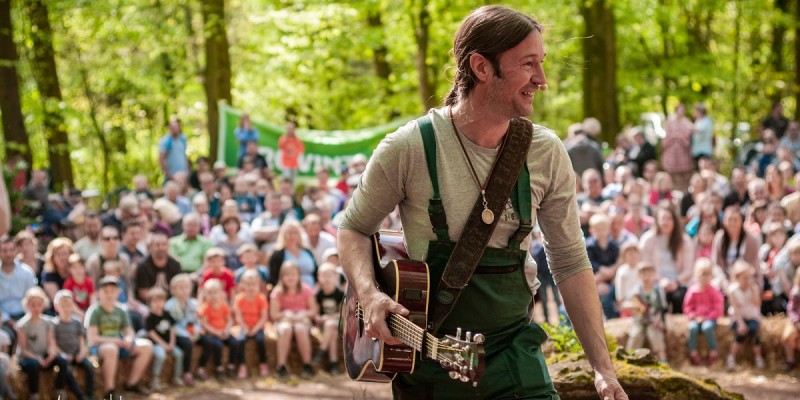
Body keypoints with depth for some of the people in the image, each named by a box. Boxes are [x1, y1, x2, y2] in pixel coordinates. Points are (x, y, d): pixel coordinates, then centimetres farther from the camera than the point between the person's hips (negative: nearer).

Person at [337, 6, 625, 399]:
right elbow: (354, 228, 2)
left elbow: (570, 263, 5)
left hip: (514, 357, 2)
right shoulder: (409, 149, -13)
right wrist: (369, 295, -17)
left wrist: (602, 368, 0)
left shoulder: (547, 153, -3)